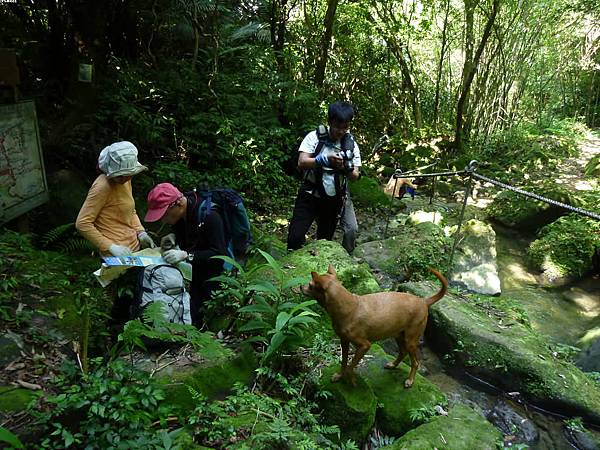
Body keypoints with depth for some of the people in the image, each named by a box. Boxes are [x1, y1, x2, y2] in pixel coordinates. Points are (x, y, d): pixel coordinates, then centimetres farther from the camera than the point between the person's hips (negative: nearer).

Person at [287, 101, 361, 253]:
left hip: (336, 198, 2)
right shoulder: (314, 137, -9)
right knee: (295, 236, -4)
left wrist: (346, 169, -26)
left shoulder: (351, 144, -2)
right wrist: (324, 160, -35)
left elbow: (355, 176, -2)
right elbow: (301, 163, -19)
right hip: (310, 195, -2)